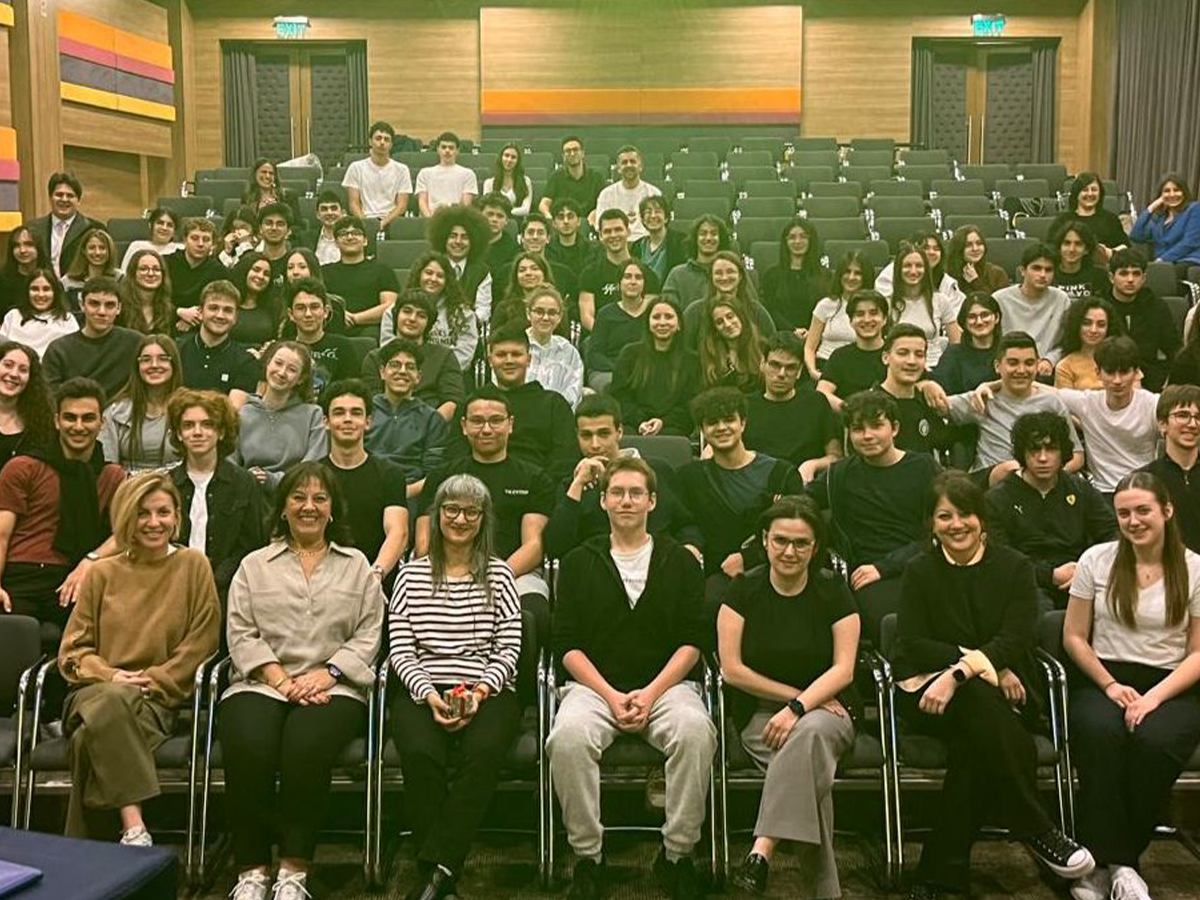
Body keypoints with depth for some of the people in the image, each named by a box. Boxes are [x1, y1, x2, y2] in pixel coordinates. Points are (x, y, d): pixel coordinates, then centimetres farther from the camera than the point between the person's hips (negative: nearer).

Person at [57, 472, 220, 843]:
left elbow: (199, 645, 3)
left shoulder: (193, 566, 9)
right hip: (98, 690, 2)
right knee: (114, 702, -36)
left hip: (160, 698, -1)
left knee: (90, 737, -33)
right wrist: (110, 676, -8)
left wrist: (153, 680, -9)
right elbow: (72, 649, 12)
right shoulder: (102, 573, 15)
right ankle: (134, 828, -41)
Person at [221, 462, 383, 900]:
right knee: (248, 749, -31)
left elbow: (368, 635, 8)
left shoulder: (356, 565, 18)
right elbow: (241, 634, 7)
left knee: (306, 748, -33)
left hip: (333, 686, -1)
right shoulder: (255, 565, 19)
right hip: (261, 683, 1)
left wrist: (326, 674, -9)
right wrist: (281, 679, -9)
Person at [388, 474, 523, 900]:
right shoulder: (411, 575, 14)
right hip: (422, 691, 1)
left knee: (483, 752, -34)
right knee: (421, 754, -32)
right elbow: (400, 649, 6)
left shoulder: (499, 575, 12)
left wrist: (480, 691, -12)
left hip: (488, 690, 0)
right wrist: (429, 694, -10)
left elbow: (509, 649, 5)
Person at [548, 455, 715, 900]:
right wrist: (610, 695, -10)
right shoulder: (579, 563, 12)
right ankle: (588, 857, -17)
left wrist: (651, 693, -11)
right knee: (568, 736, -33)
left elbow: (693, 641, 4)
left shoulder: (680, 562, 12)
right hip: (593, 684, 0)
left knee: (695, 730, -33)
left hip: (665, 684, 0)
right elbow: (567, 643, 4)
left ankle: (677, 855, -18)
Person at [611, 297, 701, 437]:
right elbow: (618, 396, 9)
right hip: (633, 424, 1)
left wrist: (663, 422, -12)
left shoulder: (690, 360, 15)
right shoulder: (630, 353, 18)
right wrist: (640, 422, -9)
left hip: (671, 426, -1)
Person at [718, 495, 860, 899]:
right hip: (760, 714, 0)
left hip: (826, 711, 0)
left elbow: (843, 669, -4)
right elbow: (732, 669, -3)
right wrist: (795, 694, -7)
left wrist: (798, 707, -20)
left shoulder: (833, 592, 2)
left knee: (809, 733, -37)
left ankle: (761, 853, -44)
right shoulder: (744, 591, 2)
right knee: (811, 762, -32)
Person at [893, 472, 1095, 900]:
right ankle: (1038, 832, -26)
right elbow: (912, 645, -3)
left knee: (977, 736, -34)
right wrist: (983, 662, -15)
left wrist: (960, 673, -25)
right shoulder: (920, 572, 10)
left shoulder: (1014, 568, 7)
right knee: (982, 704, -35)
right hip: (929, 690, 0)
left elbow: (1016, 640, -8)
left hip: (1004, 692, 1)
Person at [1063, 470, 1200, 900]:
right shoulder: (1096, 560, 7)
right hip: (1103, 679, 1)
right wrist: (1111, 686, -5)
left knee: (1154, 740, -35)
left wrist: (1154, 697, -11)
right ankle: (1113, 864, -27)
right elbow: (1074, 637, 8)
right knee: (1100, 733, -35)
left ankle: (1104, 863, -20)